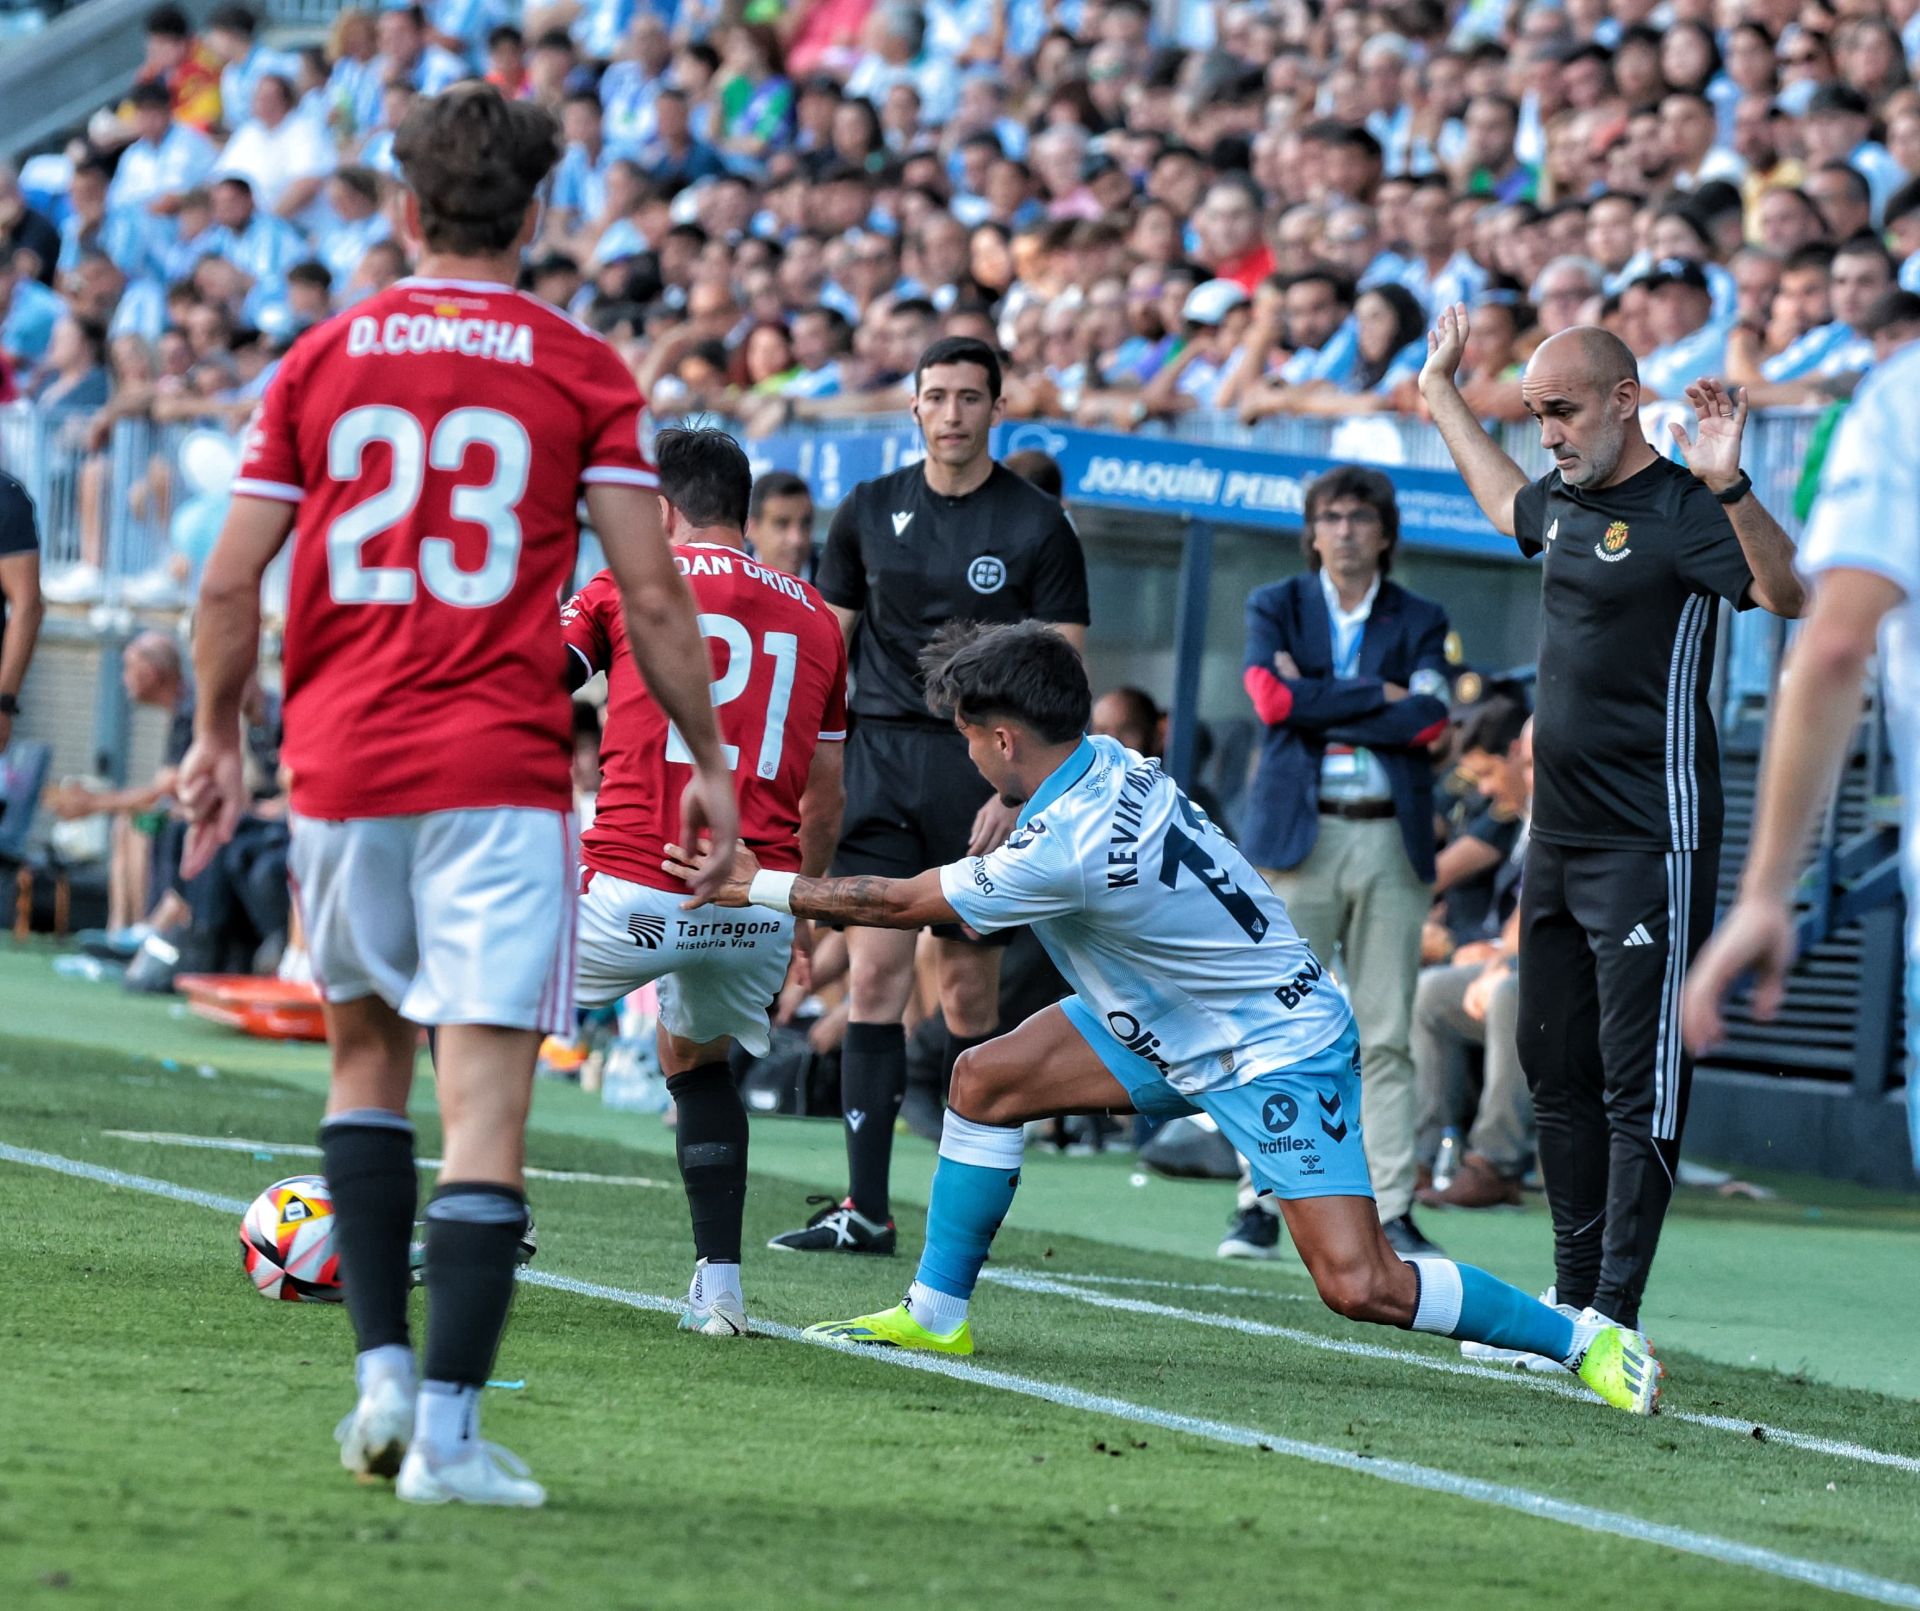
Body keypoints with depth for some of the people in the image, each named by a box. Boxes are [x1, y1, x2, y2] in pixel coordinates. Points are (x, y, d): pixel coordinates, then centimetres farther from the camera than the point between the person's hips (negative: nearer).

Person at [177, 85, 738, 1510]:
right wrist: (709, 762, 6)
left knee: (366, 1054, 22)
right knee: (487, 1104, -4)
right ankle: (448, 1434, -11)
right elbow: (650, 594, -4)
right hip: (501, 773, -3)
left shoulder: (321, 360, 6)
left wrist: (217, 736, 19)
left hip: (342, 764, 3)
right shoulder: (580, 372, 0)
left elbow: (232, 581, 5)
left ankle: (384, 1370, 11)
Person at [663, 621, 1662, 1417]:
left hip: (1278, 1051, -9)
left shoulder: (1067, 851, -30)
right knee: (984, 1079, 1)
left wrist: (759, 887, -9)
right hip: (1174, 1025, 10)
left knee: (1358, 1285, -16)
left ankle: (1585, 1342, -2)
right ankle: (935, 1315, 11)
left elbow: (898, 905, -18)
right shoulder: (1107, 765, -6)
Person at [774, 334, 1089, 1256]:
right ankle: (865, 1208, -9)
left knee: (968, 990, 1)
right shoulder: (869, 513, 9)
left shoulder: (1036, 527, 0)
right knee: (874, 975, -7)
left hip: (981, 767, -2)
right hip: (878, 760, 2)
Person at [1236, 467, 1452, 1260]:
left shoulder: (1420, 621, 12)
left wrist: (1318, 704, -8)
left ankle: (1391, 1210, 0)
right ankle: (1259, 1203, 0)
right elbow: (1270, 695, -8)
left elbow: (1429, 719, -6)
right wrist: (1379, 696, -7)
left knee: (1386, 1039, 0)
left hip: (1391, 841, 1)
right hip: (1299, 836, -1)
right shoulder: (1275, 607, 11)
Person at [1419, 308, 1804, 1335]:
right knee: (1555, 1074, 13)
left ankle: (1615, 1318, -8)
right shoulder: (1565, 502, 13)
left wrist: (1730, 488, -43)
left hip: (1650, 846, -9)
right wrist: (1442, 394, 44)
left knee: (1639, 1085, -8)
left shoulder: (1681, 512, -13)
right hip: (1558, 841, 9)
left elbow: (1792, 596, -29)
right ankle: (1573, 1299, 21)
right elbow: (1506, 503, 38)